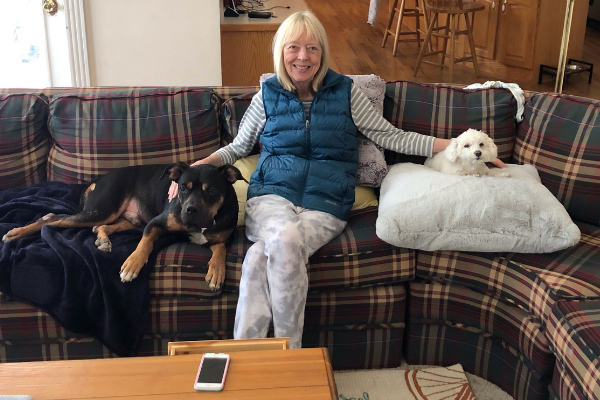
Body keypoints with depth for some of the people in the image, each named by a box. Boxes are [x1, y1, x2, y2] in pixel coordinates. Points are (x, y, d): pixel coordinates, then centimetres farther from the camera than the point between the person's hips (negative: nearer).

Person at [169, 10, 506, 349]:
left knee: (260, 259, -32)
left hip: (325, 206, -1)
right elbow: (238, 147, 21)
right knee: (285, 237, -36)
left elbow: (391, 136, 10)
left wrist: (456, 145, 3)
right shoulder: (268, 96, 12)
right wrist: (197, 167, 3)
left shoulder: (345, 91, 10)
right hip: (272, 196, 1)